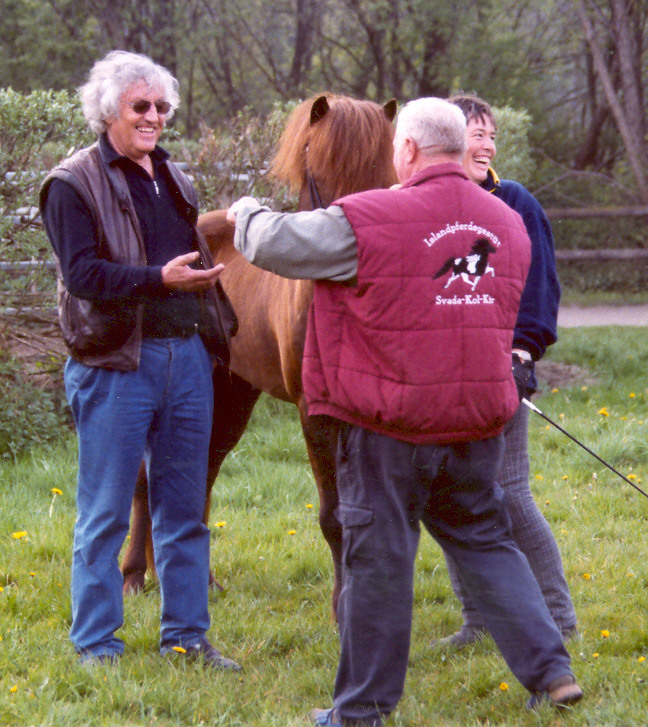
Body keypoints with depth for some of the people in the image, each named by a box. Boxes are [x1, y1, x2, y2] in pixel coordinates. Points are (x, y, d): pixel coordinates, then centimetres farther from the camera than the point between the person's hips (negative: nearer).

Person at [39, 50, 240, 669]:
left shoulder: (173, 179, 17)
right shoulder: (74, 183, -5)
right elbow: (82, 272, -16)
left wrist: (221, 330, 18)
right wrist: (159, 279, -27)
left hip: (188, 357, 6)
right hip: (116, 362, -6)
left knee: (184, 512, 10)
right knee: (104, 514, 0)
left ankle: (186, 635, 18)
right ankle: (96, 645, 7)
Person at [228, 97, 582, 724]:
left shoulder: (367, 220, -15)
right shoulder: (508, 224, 6)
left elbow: (274, 243, -7)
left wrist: (246, 214, 15)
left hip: (388, 430, -5)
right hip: (478, 424, 5)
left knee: (378, 560, 3)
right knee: (486, 544, 18)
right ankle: (550, 671, 13)